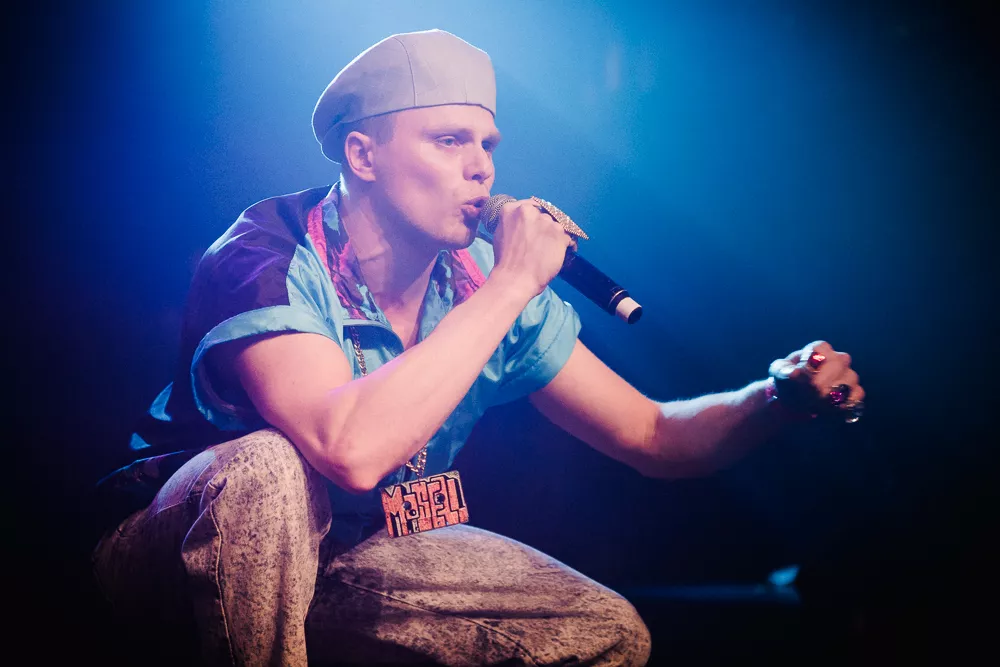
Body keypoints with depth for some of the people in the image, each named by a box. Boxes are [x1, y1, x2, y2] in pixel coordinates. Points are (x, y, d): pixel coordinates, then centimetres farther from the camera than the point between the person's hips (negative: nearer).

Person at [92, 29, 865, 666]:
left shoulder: (484, 281, -8)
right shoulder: (269, 259, -26)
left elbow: (653, 437, -2)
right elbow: (351, 450, -44)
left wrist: (779, 393, -22)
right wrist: (511, 285, -36)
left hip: (360, 560, 5)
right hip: (186, 550, -5)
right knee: (267, 465, -38)